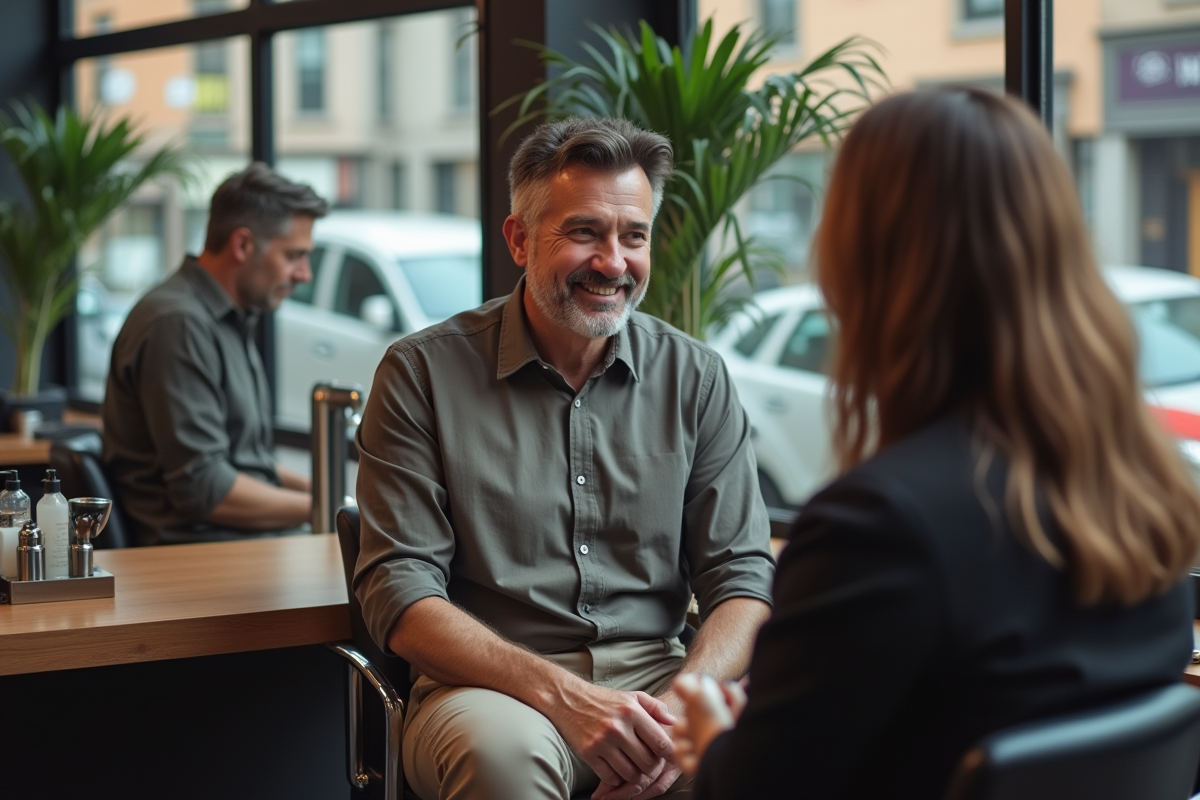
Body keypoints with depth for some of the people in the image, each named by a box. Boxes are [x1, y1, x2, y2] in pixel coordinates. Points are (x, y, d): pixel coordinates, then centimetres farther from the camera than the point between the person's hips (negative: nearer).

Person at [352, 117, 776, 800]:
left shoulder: (696, 379, 8)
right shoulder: (422, 374, -1)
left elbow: (742, 575, 5)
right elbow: (399, 590, -7)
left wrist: (682, 706, -17)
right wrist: (562, 695, -22)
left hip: (656, 672, 2)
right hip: (492, 685, -2)